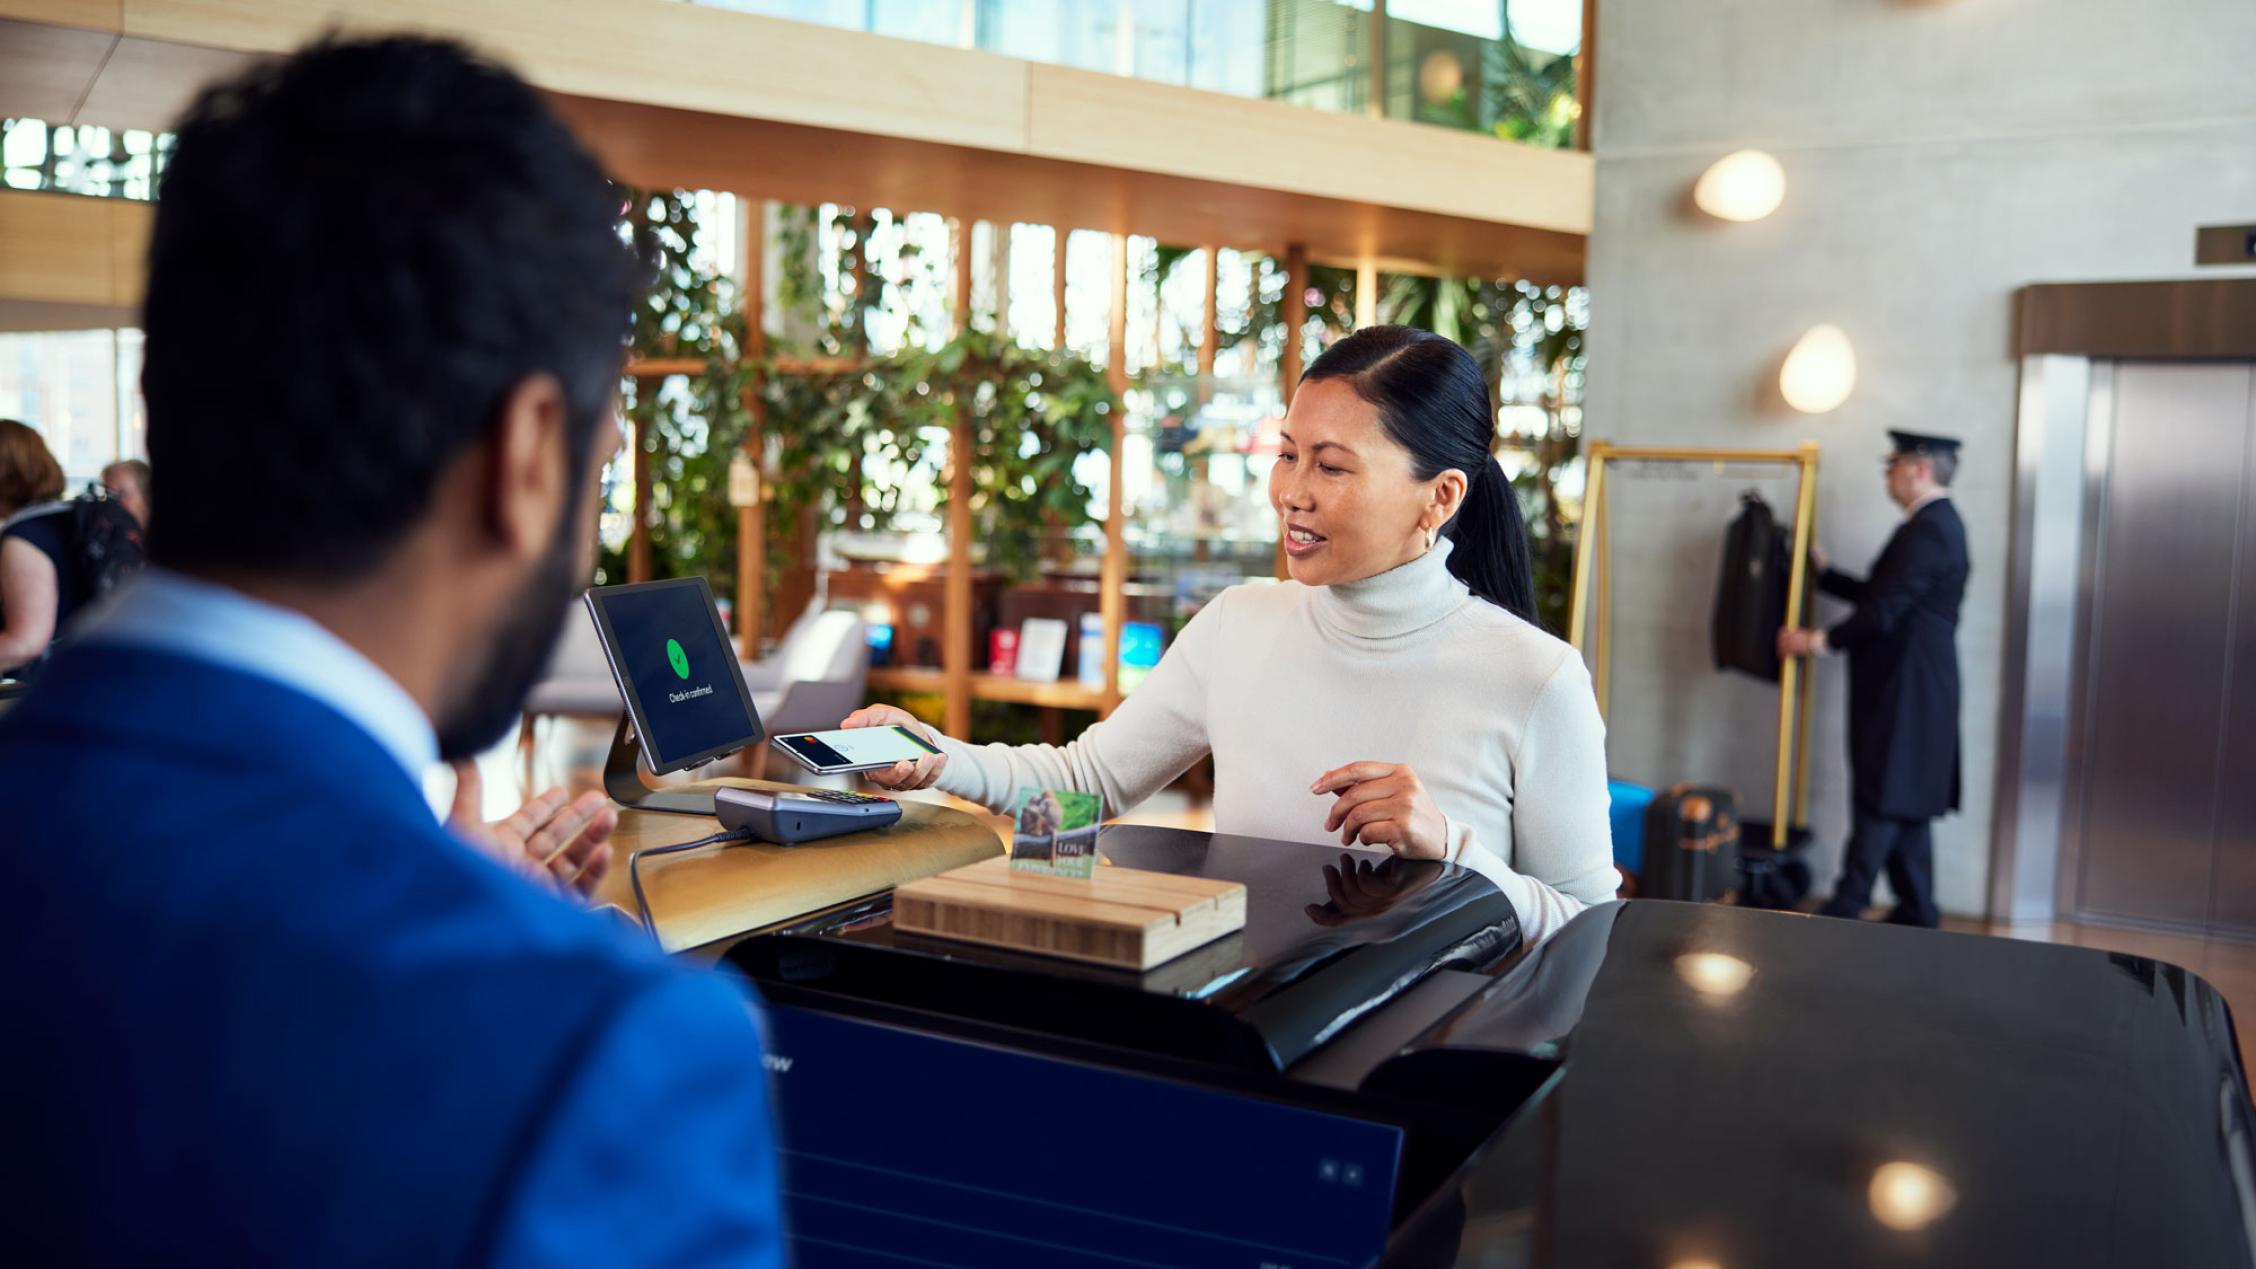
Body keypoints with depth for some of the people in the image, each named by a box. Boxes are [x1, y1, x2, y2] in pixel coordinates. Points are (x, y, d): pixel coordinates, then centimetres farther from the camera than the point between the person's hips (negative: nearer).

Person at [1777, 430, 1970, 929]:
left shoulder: (1928, 529, -17)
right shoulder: (1939, 523, 16)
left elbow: (1885, 609, -21)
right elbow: (1880, 593, 21)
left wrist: (1823, 641, -11)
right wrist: (1824, 573, 24)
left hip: (1904, 691, -10)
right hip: (1912, 689, 10)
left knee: (1881, 802, -6)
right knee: (1906, 805, 14)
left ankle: (1845, 911, -2)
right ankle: (1916, 912, 20)